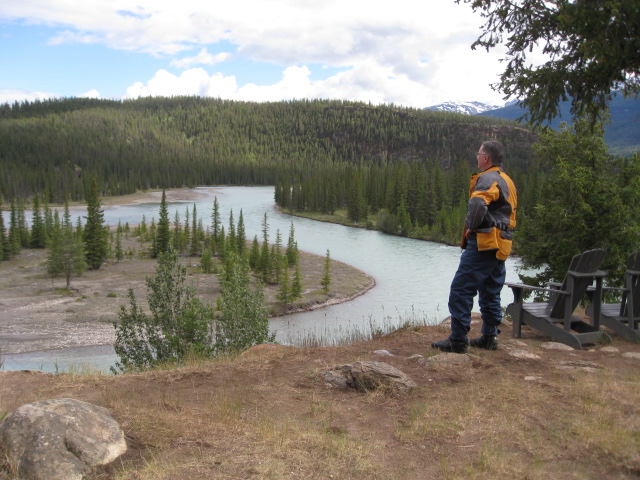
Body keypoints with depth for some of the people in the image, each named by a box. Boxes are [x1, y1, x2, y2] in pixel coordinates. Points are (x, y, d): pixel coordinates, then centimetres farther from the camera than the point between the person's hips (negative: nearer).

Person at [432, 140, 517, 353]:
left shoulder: (488, 178, -12)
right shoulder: (506, 181, 20)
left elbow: (478, 203, -33)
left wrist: (471, 227, -17)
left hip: (483, 243, -10)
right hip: (501, 245, 10)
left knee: (461, 290, -6)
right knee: (490, 294, 17)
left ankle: (458, 340, -5)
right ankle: (489, 337, 23)